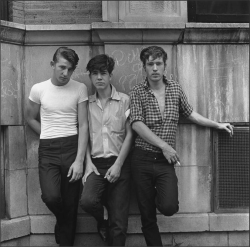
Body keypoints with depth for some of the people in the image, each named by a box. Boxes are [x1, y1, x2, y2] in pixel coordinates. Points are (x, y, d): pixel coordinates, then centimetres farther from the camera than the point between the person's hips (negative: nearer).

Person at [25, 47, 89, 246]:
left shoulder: (80, 89, -1)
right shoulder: (38, 89, 2)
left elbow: (83, 126, -3)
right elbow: (30, 118, 17)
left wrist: (79, 160, -11)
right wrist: (49, 136, 8)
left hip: (72, 147, 0)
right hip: (47, 150, 1)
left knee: (70, 203, 2)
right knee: (51, 196, -18)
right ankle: (63, 222, 17)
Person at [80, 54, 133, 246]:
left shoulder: (124, 100, 1)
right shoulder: (87, 104, 9)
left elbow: (129, 135, -2)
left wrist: (118, 165, -10)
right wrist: (88, 163, -4)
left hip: (119, 164, -1)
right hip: (96, 164, 2)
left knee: (119, 222, -2)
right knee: (87, 200, -24)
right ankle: (102, 220, 10)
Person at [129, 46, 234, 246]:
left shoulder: (176, 89, 7)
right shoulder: (137, 92, -3)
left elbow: (190, 113, 19)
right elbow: (137, 124, -13)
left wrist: (217, 125, 22)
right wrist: (164, 146, -17)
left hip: (166, 161, 2)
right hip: (142, 160, -1)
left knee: (169, 207, -17)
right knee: (147, 215, 4)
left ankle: (160, 197, 18)